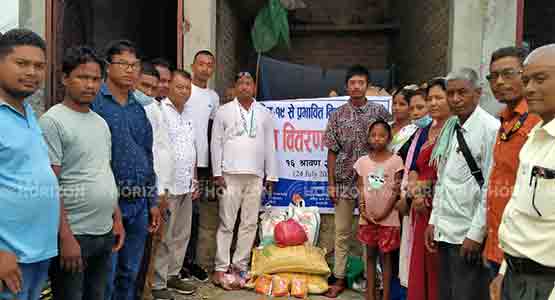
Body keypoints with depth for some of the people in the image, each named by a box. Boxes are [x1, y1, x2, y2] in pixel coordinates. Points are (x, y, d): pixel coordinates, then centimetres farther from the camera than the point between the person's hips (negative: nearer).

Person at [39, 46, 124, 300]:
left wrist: (117, 218, 11)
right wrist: (66, 237, -19)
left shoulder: (101, 123, 10)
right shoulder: (53, 121, -12)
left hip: (105, 232, 7)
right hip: (73, 234, -7)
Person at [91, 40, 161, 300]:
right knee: (105, 277, 3)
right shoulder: (94, 102, -7)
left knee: (130, 273, 17)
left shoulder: (139, 109, 13)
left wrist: (153, 200, 14)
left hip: (139, 203, 6)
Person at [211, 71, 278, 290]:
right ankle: (221, 267, 8)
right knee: (226, 223, 0)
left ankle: (240, 265, 16)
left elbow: (270, 146, 10)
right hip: (231, 175, -2)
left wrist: (271, 176, 6)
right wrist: (217, 173, -5)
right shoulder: (224, 111, 6)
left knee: (250, 223, 5)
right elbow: (216, 143, 2)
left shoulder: (265, 113, 11)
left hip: (255, 176, 3)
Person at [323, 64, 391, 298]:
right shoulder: (338, 115, 4)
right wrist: (331, 183, 0)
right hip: (344, 181, 1)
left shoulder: (379, 111, 1)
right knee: (342, 232, 8)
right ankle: (339, 278, 19)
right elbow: (332, 151, 4)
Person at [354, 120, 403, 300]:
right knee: (370, 255, 13)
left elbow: (396, 191, -8)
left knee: (385, 256, 6)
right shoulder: (362, 161, 2)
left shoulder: (395, 160, -7)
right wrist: (363, 210, -6)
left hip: (388, 218, -3)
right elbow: (361, 189, 5)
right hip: (367, 218, 3)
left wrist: (383, 213, -12)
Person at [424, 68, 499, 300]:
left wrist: (475, 235, -15)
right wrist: (434, 220, 12)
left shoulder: (491, 128, -12)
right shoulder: (450, 128, 10)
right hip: (445, 231, 7)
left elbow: (491, 187, -15)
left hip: (469, 236, -7)